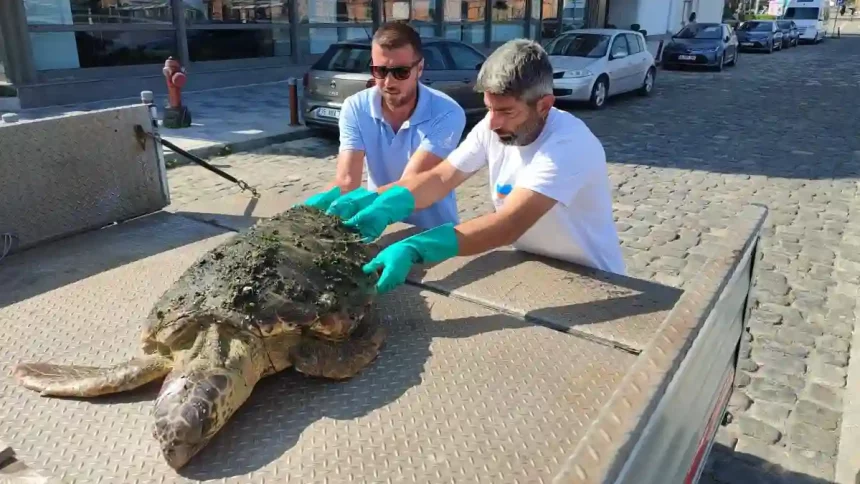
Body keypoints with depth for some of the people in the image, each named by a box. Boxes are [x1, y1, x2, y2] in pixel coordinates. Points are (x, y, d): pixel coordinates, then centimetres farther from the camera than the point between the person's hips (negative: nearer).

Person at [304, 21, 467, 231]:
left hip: (433, 229, -3)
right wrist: (323, 203, -37)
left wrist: (364, 200, -43)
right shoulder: (355, 108, -8)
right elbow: (346, 181, -15)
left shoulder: (447, 114, -19)